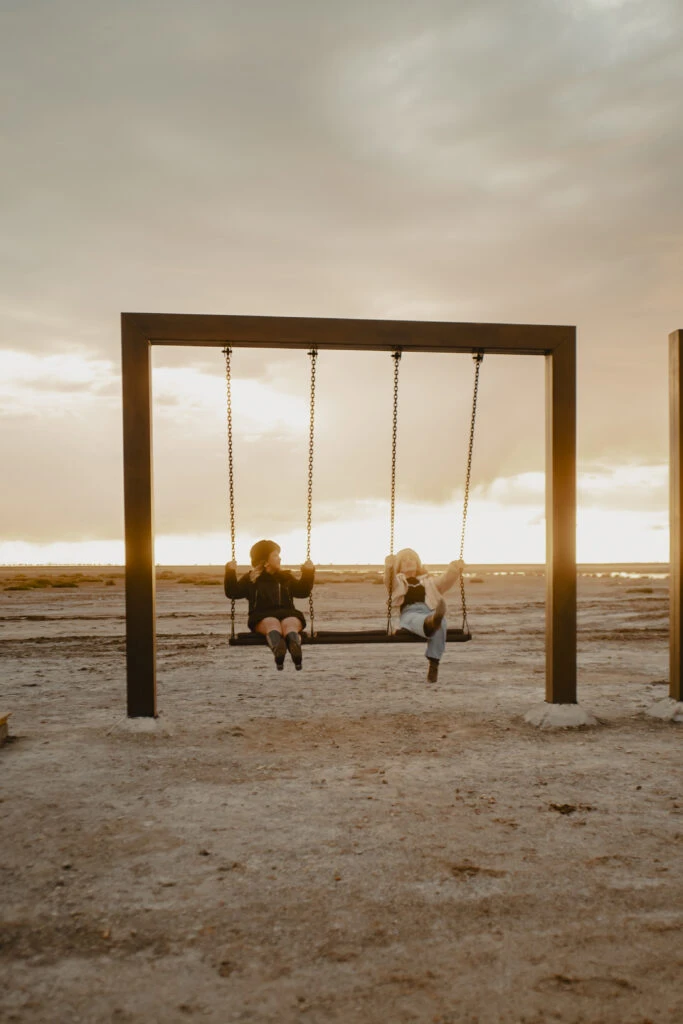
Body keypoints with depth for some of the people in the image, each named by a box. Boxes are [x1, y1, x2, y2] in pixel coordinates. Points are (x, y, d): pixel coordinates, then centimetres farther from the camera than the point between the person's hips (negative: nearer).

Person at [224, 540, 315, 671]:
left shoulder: (286, 577, 29)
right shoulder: (251, 578, 20)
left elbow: (303, 591, 24)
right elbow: (232, 592, 10)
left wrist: (308, 572, 12)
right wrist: (230, 573, -3)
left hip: (288, 614, 2)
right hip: (262, 618, -2)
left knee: (290, 624, -37)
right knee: (273, 623, -40)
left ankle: (295, 649, -73)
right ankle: (278, 652, -75)